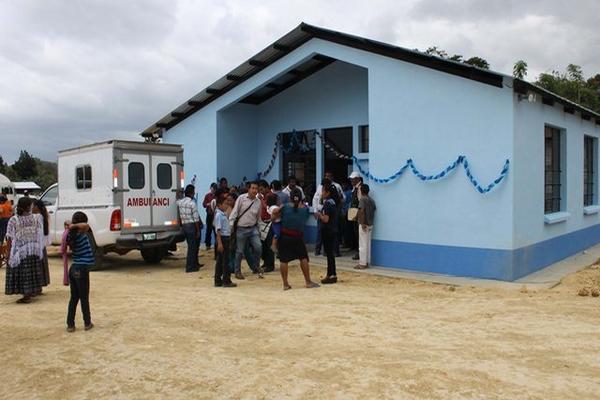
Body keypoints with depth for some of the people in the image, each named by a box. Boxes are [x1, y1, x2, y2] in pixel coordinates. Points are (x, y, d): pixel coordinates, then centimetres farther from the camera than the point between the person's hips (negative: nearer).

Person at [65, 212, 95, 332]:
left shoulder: (70, 236, 4)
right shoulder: (81, 234, -15)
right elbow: (86, 226, -36)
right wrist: (74, 226, -17)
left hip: (73, 269, 6)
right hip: (82, 269, -6)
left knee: (74, 298, 13)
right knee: (84, 298, 6)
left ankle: (70, 324, 15)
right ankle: (87, 323, 17)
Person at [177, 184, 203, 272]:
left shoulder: (180, 202, 6)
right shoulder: (192, 203, -15)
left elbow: (180, 216, 9)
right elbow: (196, 218, -14)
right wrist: (198, 231, -9)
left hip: (184, 226, 7)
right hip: (192, 226, -7)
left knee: (191, 246, 19)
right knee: (192, 247, 2)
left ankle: (195, 264, 29)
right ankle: (190, 267, 7)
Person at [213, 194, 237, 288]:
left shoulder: (224, 214, 14)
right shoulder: (219, 215, -15)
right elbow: (218, 230, -19)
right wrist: (219, 243, -23)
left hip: (226, 238, 10)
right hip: (222, 238, -10)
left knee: (220, 261, 12)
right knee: (225, 260, -4)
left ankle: (218, 281, 18)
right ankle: (226, 281, 1)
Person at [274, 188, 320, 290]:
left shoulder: (285, 207, -9)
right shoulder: (305, 209, -6)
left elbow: (274, 216, -5)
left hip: (284, 237, 0)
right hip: (298, 238, 1)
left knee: (284, 260, 4)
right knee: (303, 258, 12)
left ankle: (285, 284, 8)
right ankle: (308, 282, 17)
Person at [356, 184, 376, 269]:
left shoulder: (362, 199, -12)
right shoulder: (372, 200, 10)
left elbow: (362, 211, -22)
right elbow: (374, 209, 12)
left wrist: (362, 223, -23)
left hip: (364, 224, -7)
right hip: (370, 224, 7)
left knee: (363, 245, -3)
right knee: (368, 244, 13)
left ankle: (362, 264, 0)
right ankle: (367, 262, 17)